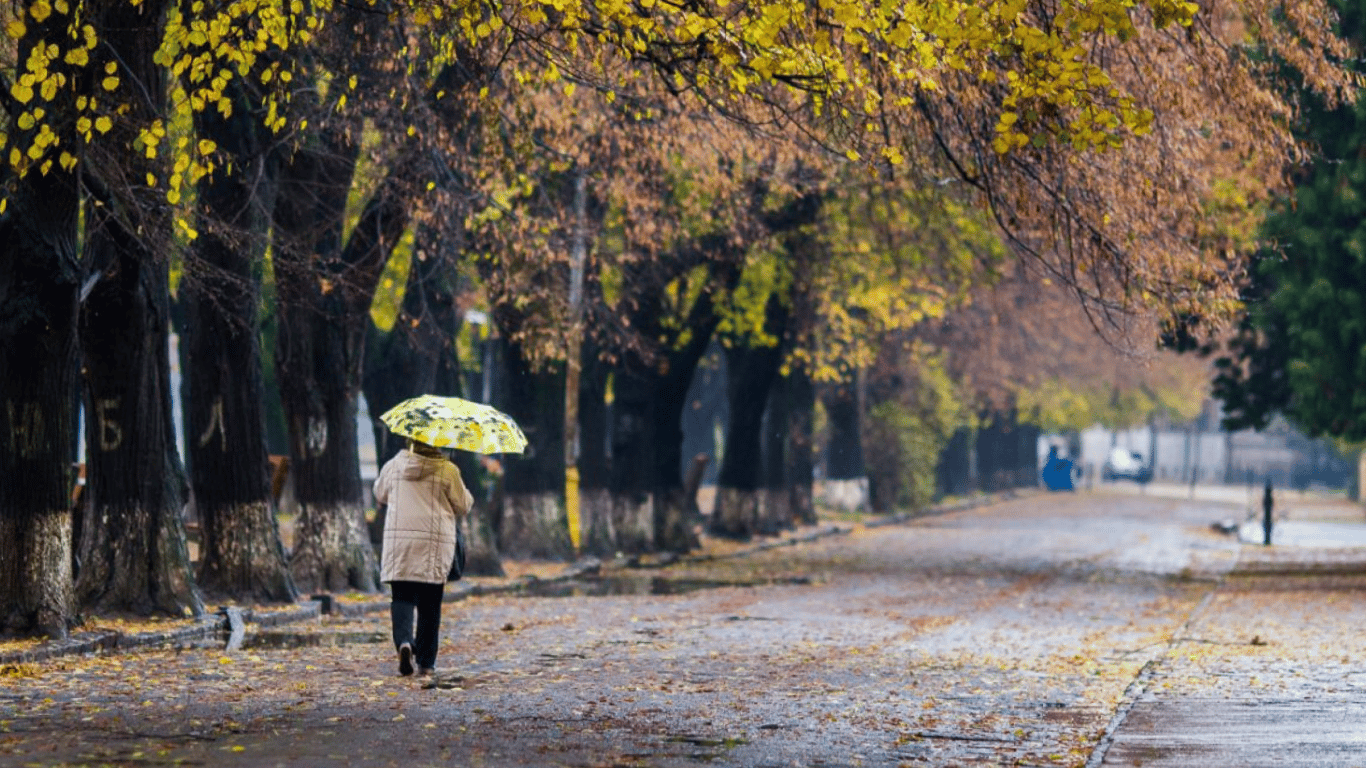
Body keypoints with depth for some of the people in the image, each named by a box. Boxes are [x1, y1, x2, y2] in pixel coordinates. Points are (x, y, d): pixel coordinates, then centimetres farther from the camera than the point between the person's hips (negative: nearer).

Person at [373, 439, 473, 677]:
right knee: (429, 603, 6)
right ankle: (426, 662, 8)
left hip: (398, 540, 1)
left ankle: (403, 641, -22)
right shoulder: (447, 470, -4)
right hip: (435, 544, -1)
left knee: (401, 596, 5)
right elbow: (463, 506, 4)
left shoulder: (393, 466, 4)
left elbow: (380, 495, 22)